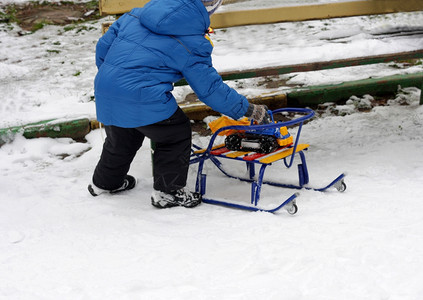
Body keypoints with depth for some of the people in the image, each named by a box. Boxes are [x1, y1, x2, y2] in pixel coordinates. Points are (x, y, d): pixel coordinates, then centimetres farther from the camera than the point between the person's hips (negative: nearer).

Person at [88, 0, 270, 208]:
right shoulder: (192, 43, -6)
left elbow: (104, 44, 15)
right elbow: (210, 88, -2)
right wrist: (248, 109, 8)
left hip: (104, 92, 7)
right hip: (143, 98, -7)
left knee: (121, 137, 30)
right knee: (177, 133, 14)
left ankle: (105, 183, 51)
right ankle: (168, 192, 20)